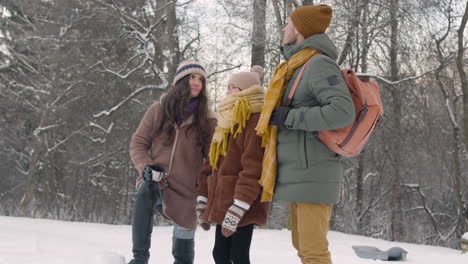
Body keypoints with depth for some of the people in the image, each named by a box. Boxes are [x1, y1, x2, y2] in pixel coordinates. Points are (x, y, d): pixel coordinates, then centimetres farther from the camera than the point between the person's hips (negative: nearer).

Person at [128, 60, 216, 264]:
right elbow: (138, 144, 4)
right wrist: (146, 167, -14)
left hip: (186, 190, 1)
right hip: (155, 182, -1)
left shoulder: (207, 120, 0)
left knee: (183, 248, 2)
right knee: (144, 191, -35)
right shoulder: (158, 110, 2)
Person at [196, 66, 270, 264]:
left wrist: (238, 207, -25)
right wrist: (203, 199, 14)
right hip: (222, 203, 9)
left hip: (243, 205, -9)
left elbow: (253, 168, -20)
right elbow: (212, 164, 19)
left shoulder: (256, 121, -11)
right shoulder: (226, 123, 20)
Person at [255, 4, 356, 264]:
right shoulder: (296, 68, 16)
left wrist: (290, 117, -21)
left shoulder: (319, 64, -12)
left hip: (312, 173, -10)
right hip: (297, 173, 10)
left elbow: (344, 112, -25)